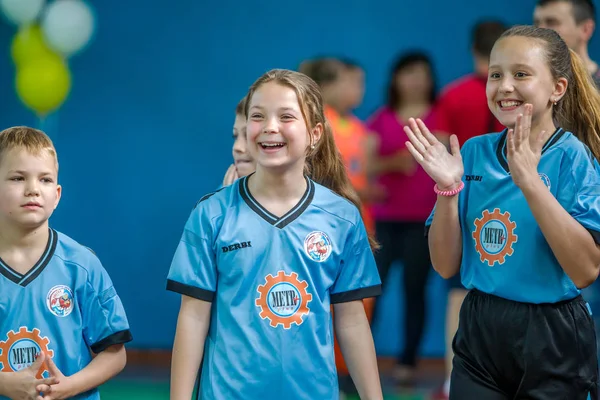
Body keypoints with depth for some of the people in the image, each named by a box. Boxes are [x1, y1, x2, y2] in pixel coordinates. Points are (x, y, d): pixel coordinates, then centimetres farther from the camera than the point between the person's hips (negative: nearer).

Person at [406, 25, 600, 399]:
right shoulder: (474, 152, 1)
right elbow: (446, 266, 2)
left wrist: (529, 180, -26)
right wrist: (448, 188, -12)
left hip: (552, 341, -4)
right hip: (480, 336, 4)